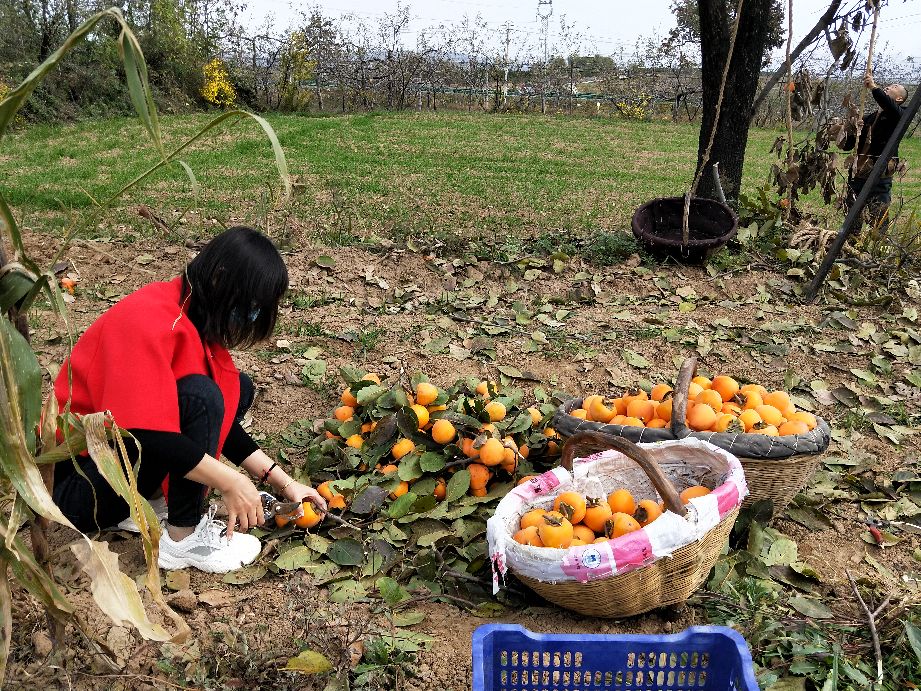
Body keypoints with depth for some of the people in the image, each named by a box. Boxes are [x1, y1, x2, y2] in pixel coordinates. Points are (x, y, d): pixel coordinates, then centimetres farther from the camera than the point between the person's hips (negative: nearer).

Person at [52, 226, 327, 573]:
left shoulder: (195, 314, 1)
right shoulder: (149, 321, -26)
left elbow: (219, 418, 6)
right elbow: (145, 435, -34)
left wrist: (282, 481, 2)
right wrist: (231, 482, -26)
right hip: (73, 478, -9)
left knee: (238, 389, 2)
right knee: (199, 398, -29)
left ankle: (139, 504, 1)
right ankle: (183, 538, -12)